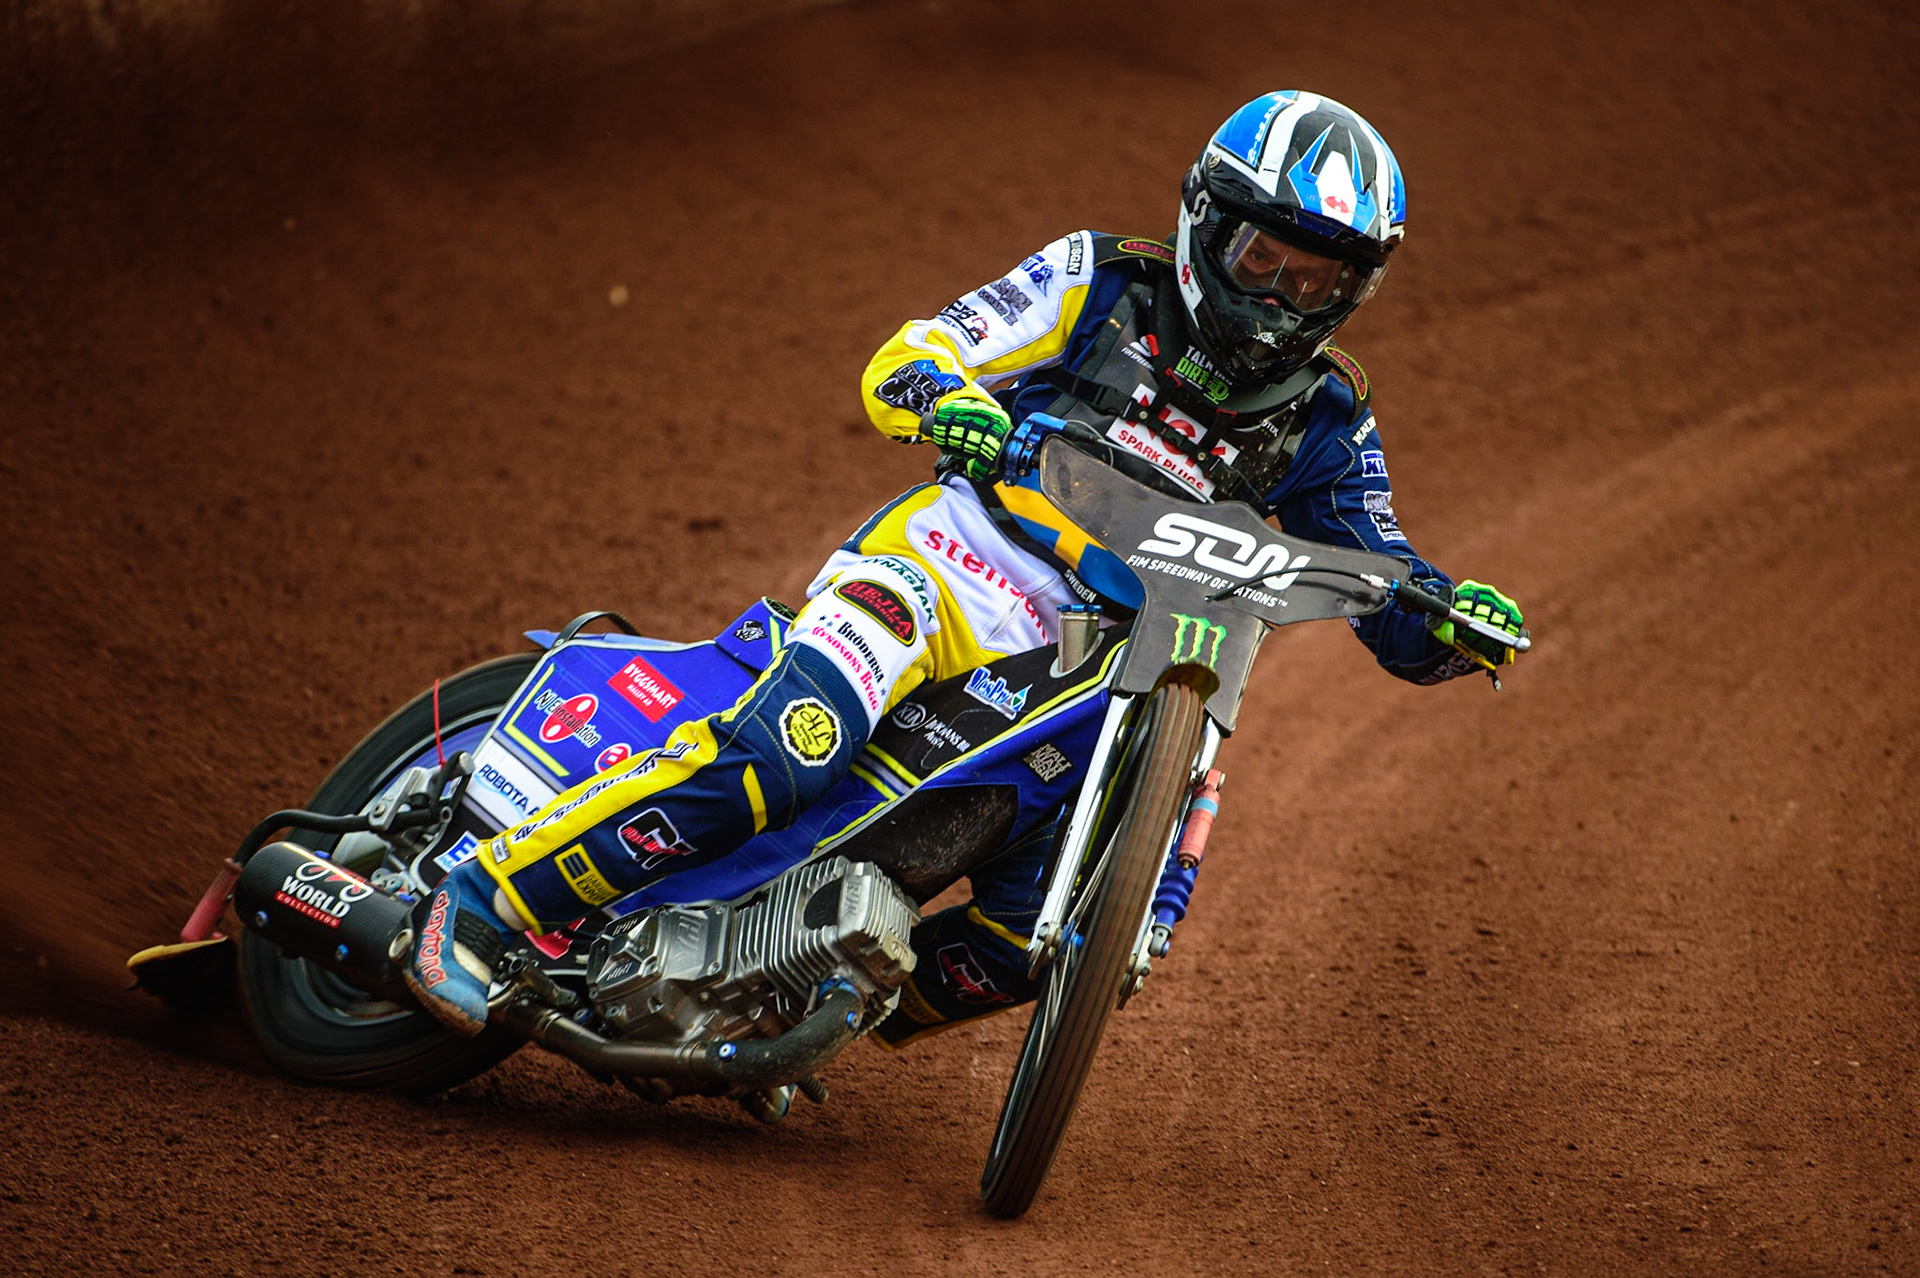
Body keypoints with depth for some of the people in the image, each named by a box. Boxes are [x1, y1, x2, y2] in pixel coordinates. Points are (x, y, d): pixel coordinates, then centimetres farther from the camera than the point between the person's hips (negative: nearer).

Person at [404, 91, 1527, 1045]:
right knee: (779, 755, -32)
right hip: (950, 568, -4)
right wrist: (950, 401, -26)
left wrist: (1456, 618, -16)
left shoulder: (1327, 426, 10)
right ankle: (487, 903, -25)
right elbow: (898, 363, -2)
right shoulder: (1105, 285, 2)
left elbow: (1391, 605, 8)